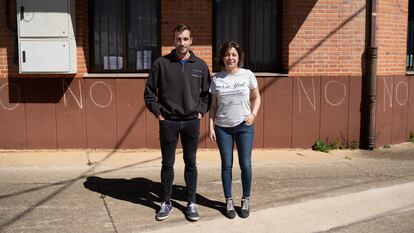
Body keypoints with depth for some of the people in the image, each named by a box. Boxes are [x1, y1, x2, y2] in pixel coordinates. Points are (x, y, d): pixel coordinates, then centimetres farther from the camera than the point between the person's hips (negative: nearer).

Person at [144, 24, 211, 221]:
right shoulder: (161, 63, -2)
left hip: (191, 122, 1)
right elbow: (149, 92, 2)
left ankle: (191, 203, 20)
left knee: (190, 163, 9)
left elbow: (207, 92, 11)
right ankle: (166, 202, 21)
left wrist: (201, 111, 1)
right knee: (167, 164, 8)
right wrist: (157, 113, -2)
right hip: (168, 122, -1)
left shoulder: (200, 65, 3)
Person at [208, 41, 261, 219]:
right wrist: (210, 126, -1)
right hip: (222, 128, 1)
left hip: (244, 126, -1)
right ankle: (229, 201, 19)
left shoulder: (247, 75, 0)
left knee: (245, 165, 1)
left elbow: (256, 98, 10)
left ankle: (245, 201, 18)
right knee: (227, 165, 7)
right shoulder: (216, 79, 3)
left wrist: (253, 114, -6)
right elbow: (213, 105, 6)